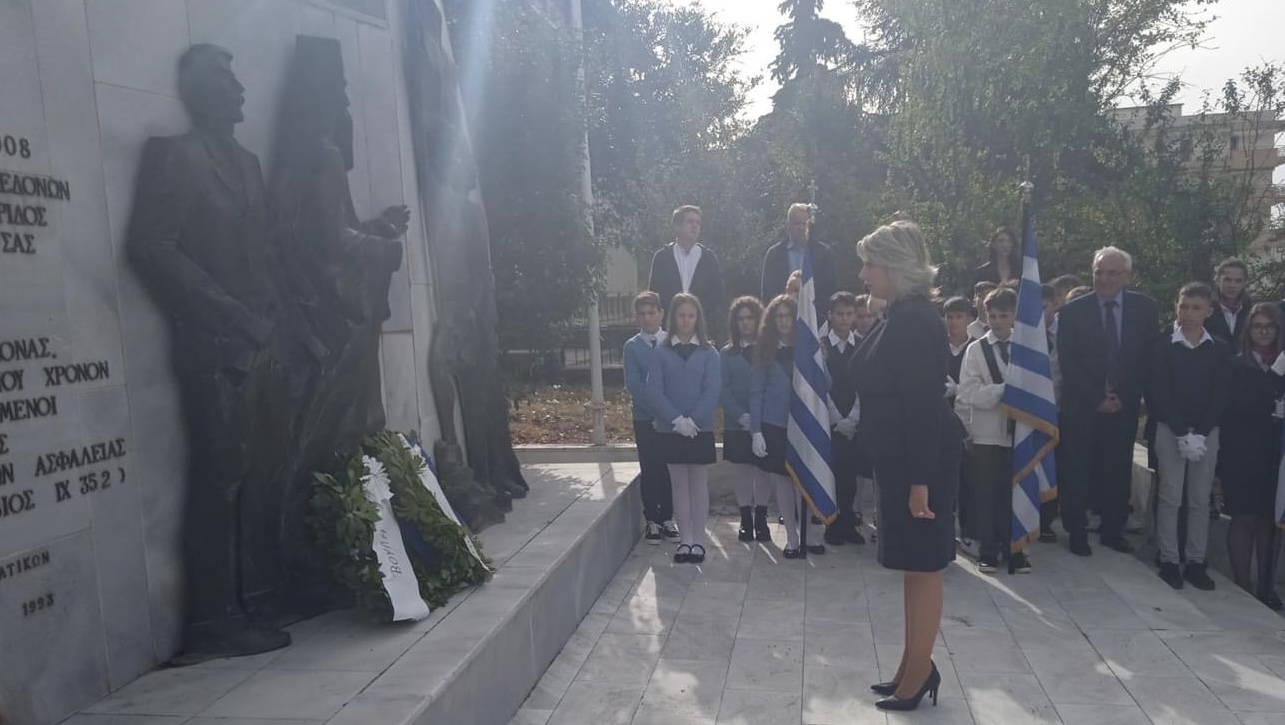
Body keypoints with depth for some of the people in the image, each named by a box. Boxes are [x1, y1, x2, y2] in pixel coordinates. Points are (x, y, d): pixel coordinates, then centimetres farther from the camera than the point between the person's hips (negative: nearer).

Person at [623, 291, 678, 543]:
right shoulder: (632, 346, -1)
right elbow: (634, 385, -6)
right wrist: (657, 410, -13)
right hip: (645, 418, -1)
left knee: (670, 469, 5)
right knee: (650, 470, 4)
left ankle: (667, 517, 16)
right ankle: (652, 520, 13)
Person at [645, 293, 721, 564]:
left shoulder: (708, 353, 1)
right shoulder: (661, 352, 1)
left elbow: (713, 391, -7)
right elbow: (654, 391, -6)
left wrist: (693, 420, -17)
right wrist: (676, 420, -16)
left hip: (701, 429, 0)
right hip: (671, 429, 1)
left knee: (699, 484, 7)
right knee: (678, 484, 8)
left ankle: (698, 540, 15)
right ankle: (684, 540, 15)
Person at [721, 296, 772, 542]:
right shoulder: (726, 354, 5)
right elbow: (723, 389, -1)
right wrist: (741, 415, -14)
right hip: (737, 424, 1)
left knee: (763, 471, 4)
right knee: (742, 473, 5)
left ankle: (761, 519, 14)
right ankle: (746, 520, 14)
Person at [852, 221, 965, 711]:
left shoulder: (914, 320, -19)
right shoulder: (902, 316, 11)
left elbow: (924, 404, -23)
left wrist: (920, 479, -23)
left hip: (920, 461, -10)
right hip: (901, 458, 10)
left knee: (922, 568, 3)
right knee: (914, 567, 17)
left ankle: (918, 676, 17)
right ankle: (914, 668, 30)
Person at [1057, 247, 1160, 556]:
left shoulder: (1145, 308, 1)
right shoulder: (1072, 311, -4)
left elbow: (1149, 357, 2)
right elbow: (1068, 363, -5)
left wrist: (1124, 396, -6)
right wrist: (1096, 399, -10)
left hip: (1124, 405, 2)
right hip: (1081, 406, -1)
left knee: (1118, 471, 6)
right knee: (1077, 471, 1)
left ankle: (1113, 531, 19)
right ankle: (1077, 532, 13)